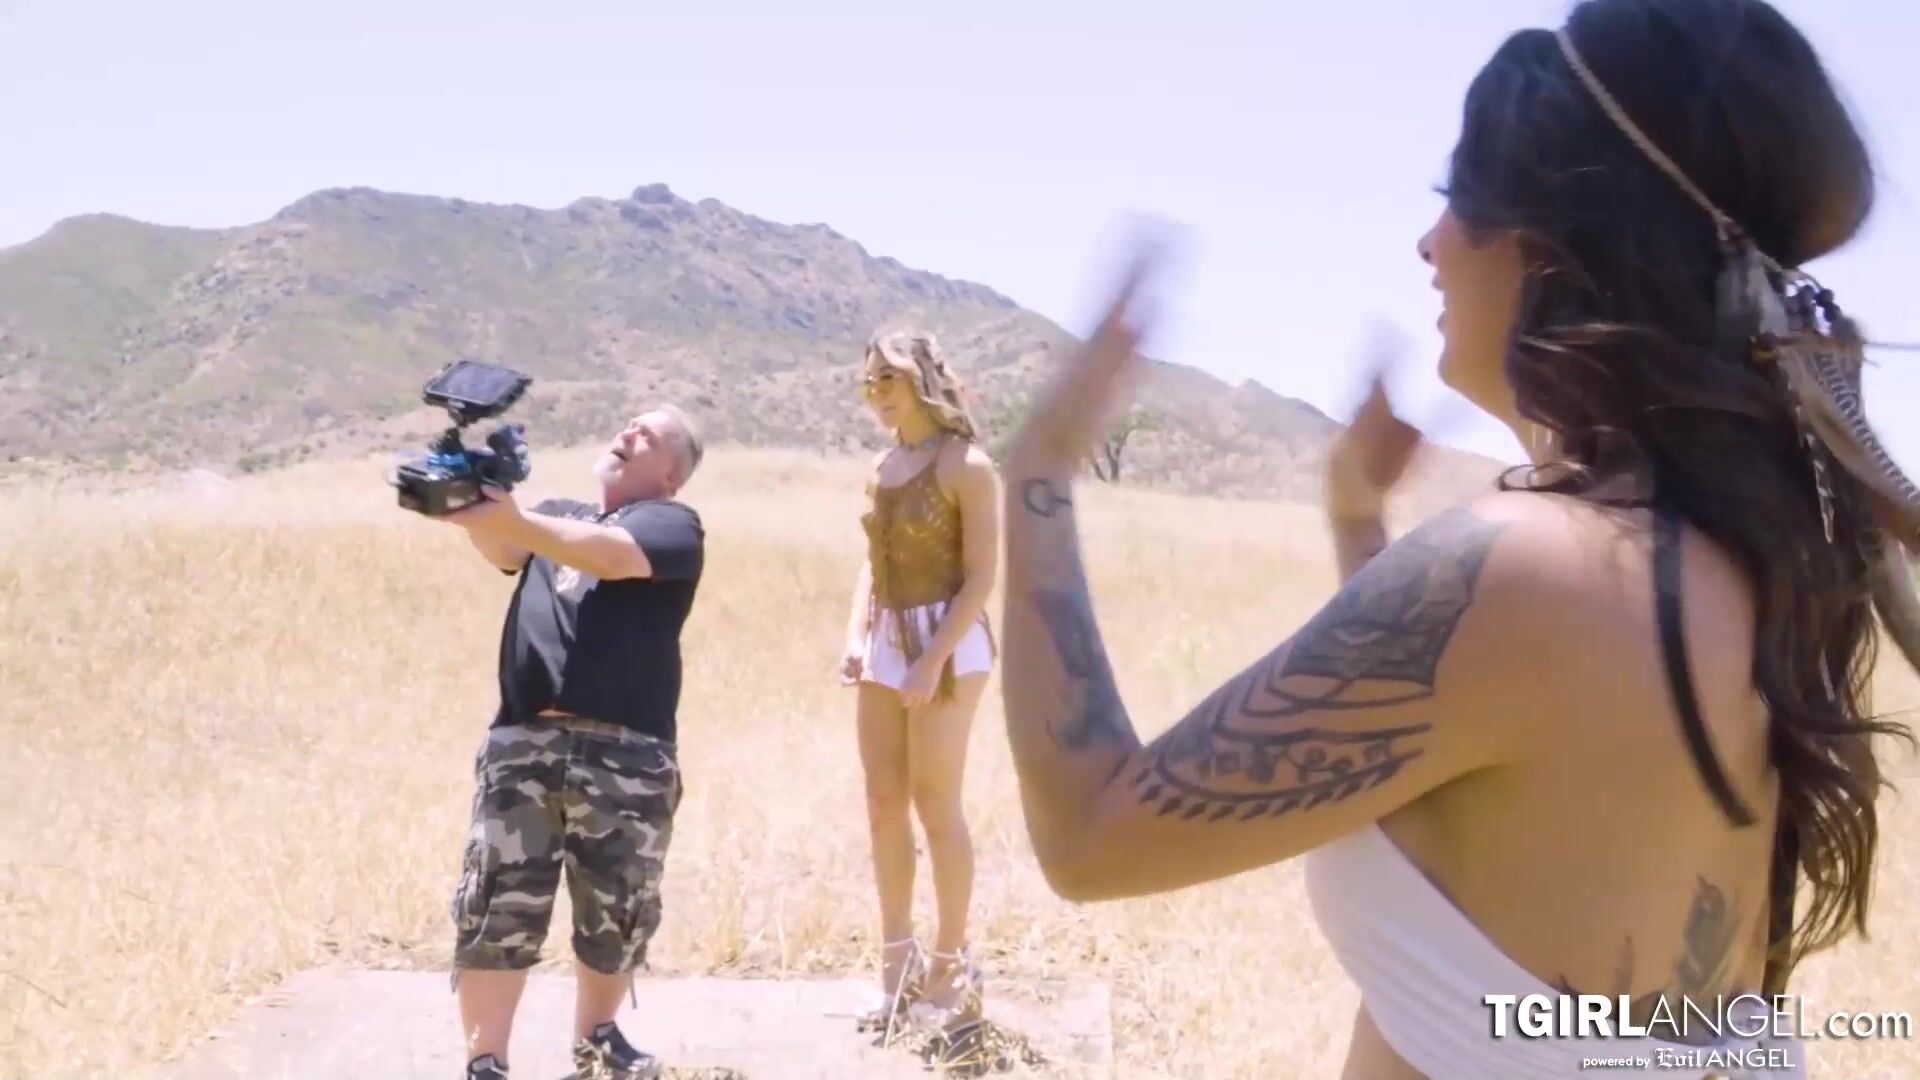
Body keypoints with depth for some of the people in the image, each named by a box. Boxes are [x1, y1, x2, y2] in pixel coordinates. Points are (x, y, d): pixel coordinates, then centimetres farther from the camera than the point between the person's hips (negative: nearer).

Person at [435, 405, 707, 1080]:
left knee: (616, 914, 10)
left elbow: (610, 554, -16)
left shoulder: (673, 524, 5)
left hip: (626, 753, -3)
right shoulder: (557, 514, 21)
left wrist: (509, 516, -27)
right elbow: (504, 550, 0)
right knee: (495, 910, -2)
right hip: (522, 742, 3)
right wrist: (472, 501, -22)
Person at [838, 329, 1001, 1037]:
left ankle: (951, 970, 11)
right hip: (885, 644, 7)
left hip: (947, 642, -7)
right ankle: (899, 963, 19)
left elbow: (982, 579, -13)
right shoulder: (882, 466, 11)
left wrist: (934, 660, -19)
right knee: (884, 805, 8)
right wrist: (855, 637, 3)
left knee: (935, 806, -2)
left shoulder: (966, 465, -9)